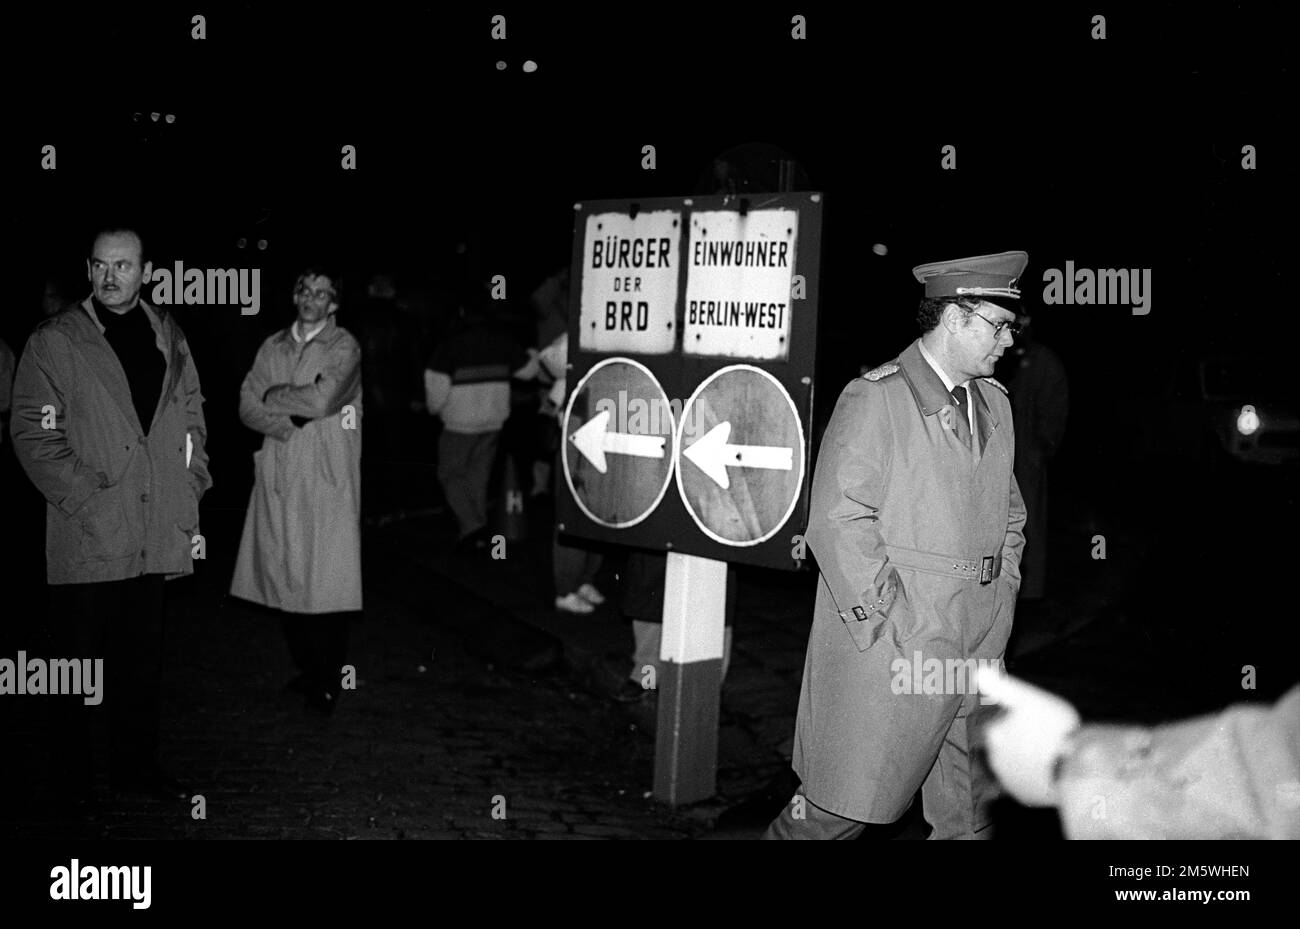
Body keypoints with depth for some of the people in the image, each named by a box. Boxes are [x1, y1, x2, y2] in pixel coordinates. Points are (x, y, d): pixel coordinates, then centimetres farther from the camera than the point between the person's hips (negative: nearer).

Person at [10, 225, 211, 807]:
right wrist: (85, 498, -15)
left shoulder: (169, 337, 11)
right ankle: (72, 778, 18)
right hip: (87, 535, -4)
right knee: (78, 661, 5)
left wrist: (190, 490, 5)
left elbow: (191, 420, 16)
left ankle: (135, 766, 25)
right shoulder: (54, 342, -3)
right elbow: (32, 433, -8)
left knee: (143, 659, 12)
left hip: (155, 535, 4)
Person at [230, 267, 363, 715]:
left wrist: (275, 396, -1)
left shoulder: (344, 346, -1)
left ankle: (328, 682, 5)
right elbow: (248, 406, 7)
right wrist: (284, 423, -10)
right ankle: (305, 667, 20)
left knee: (325, 578, -4)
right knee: (285, 574, 6)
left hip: (327, 478, -5)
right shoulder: (273, 347, 14)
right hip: (278, 475, 5)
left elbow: (322, 400, -15)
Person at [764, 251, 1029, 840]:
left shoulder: (994, 403, 15)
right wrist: (893, 628, -18)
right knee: (845, 808, -1)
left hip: (979, 647, 7)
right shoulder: (874, 398, -10)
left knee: (968, 815, 14)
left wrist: (1002, 592, 11)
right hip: (891, 645, -7)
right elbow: (838, 523, -16)